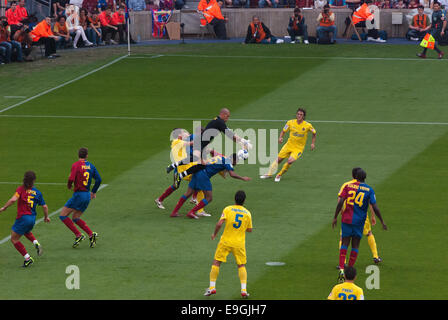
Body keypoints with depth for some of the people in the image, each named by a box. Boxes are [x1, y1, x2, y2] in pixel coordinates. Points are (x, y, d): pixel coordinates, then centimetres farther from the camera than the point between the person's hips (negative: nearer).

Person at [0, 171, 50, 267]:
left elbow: (13, 199, -21)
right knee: (26, 232, 38)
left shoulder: (21, 189, -7)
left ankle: (28, 258, 2)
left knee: (14, 239, 7)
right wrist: (46, 217, 24)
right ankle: (36, 243, 11)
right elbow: (44, 206, 7)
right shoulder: (37, 192, 5)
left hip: (23, 217, -6)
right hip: (32, 218, 6)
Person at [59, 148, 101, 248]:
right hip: (87, 195, 7)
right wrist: (93, 192, 23)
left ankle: (78, 235, -7)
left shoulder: (76, 165, -10)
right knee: (76, 218, 19)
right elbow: (98, 180, 9)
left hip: (79, 194, -7)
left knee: (63, 216, 1)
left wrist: (69, 186, 2)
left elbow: (71, 179, -21)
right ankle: (91, 234, 4)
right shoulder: (91, 166, 7)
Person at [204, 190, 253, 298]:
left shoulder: (227, 209, -7)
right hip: (239, 243, 2)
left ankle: (212, 287, 5)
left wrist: (214, 234, 1)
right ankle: (244, 290, 3)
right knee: (241, 265, 14)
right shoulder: (247, 213, 1)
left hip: (226, 241, -2)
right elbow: (249, 229, 9)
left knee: (216, 263, 9)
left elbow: (219, 224, -16)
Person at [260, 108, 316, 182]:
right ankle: (269, 174, 29)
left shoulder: (308, 125, -12)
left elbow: (314, 133, 7)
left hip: (299, 148, -3)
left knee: (290, 161, -25)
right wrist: (280, 138, -13)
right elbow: (283, 131, 6)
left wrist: (313, 143, -3)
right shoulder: (291, 122, -6)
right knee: (278, 159, 5)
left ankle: (279, 175, -3)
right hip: (289, 145, 3)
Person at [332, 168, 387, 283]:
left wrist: (335, 217, -2)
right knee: (355, 246, 9)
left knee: (345, 244, 4)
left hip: (346, 219, 0)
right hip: (359, 221, 0)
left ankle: (341, 269, -12)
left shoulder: (348, 186, 0)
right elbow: (375, 207, -5)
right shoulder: (369, 190, -1)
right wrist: (382, 222, 4)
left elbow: (340, 202, -8)